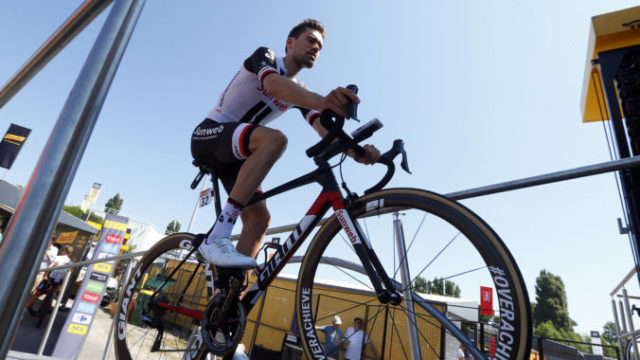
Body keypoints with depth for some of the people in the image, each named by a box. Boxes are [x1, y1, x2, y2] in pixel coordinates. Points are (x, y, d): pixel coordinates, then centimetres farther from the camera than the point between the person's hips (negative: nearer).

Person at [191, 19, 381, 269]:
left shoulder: (300, 93, 9)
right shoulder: (265, 56, -6)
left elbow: (324, 129, -9)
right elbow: (274, 84, -32)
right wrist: (321, 101, -52)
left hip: (233, 154, 7)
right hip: (208, 135, -6)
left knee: (259, 218, -11)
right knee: (274, 139, -35)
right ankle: (216, 238, -38)